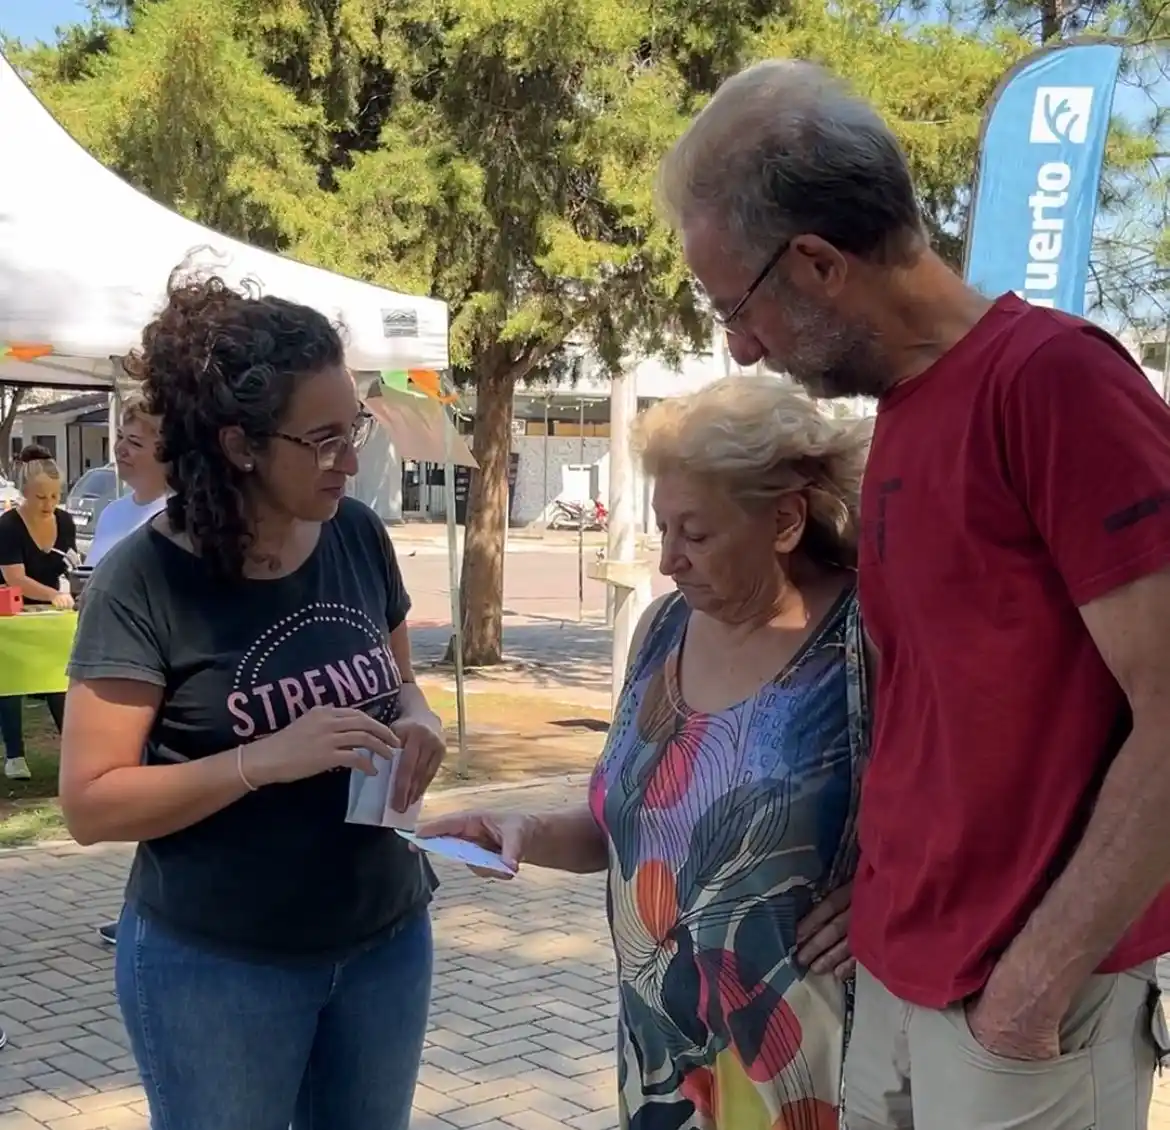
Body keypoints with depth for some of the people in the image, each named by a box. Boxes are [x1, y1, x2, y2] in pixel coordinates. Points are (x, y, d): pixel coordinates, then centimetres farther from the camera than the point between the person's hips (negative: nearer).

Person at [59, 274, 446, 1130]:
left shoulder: (359, 536, -2)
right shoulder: (145, 579, -17)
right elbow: (91, 803, -17)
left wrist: (418, 720, -9)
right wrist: (265, 758, -28)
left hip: (387, 939, 5)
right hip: (216, 966, -5)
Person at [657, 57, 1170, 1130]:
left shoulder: (1052, 378, -18)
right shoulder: (901, 405, 8)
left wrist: (1037, 981, -18)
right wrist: (874, 885, 8)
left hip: (1023, 997, -8)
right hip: (896, 972, 8)